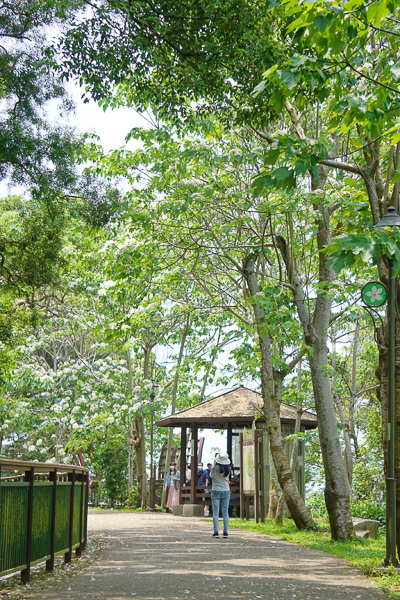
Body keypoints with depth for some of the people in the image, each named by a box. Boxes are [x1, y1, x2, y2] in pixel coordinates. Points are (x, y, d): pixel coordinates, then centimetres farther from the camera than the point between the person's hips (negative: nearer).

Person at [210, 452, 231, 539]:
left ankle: (216, 532, -2)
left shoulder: (214, 468, -13)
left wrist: (215, 464, 13)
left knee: (215, 513, 2)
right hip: (226, 491, 3)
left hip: (216, 492, -3)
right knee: (225, 512, 6)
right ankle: (225, 532, 4)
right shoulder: (227, 469, -5)